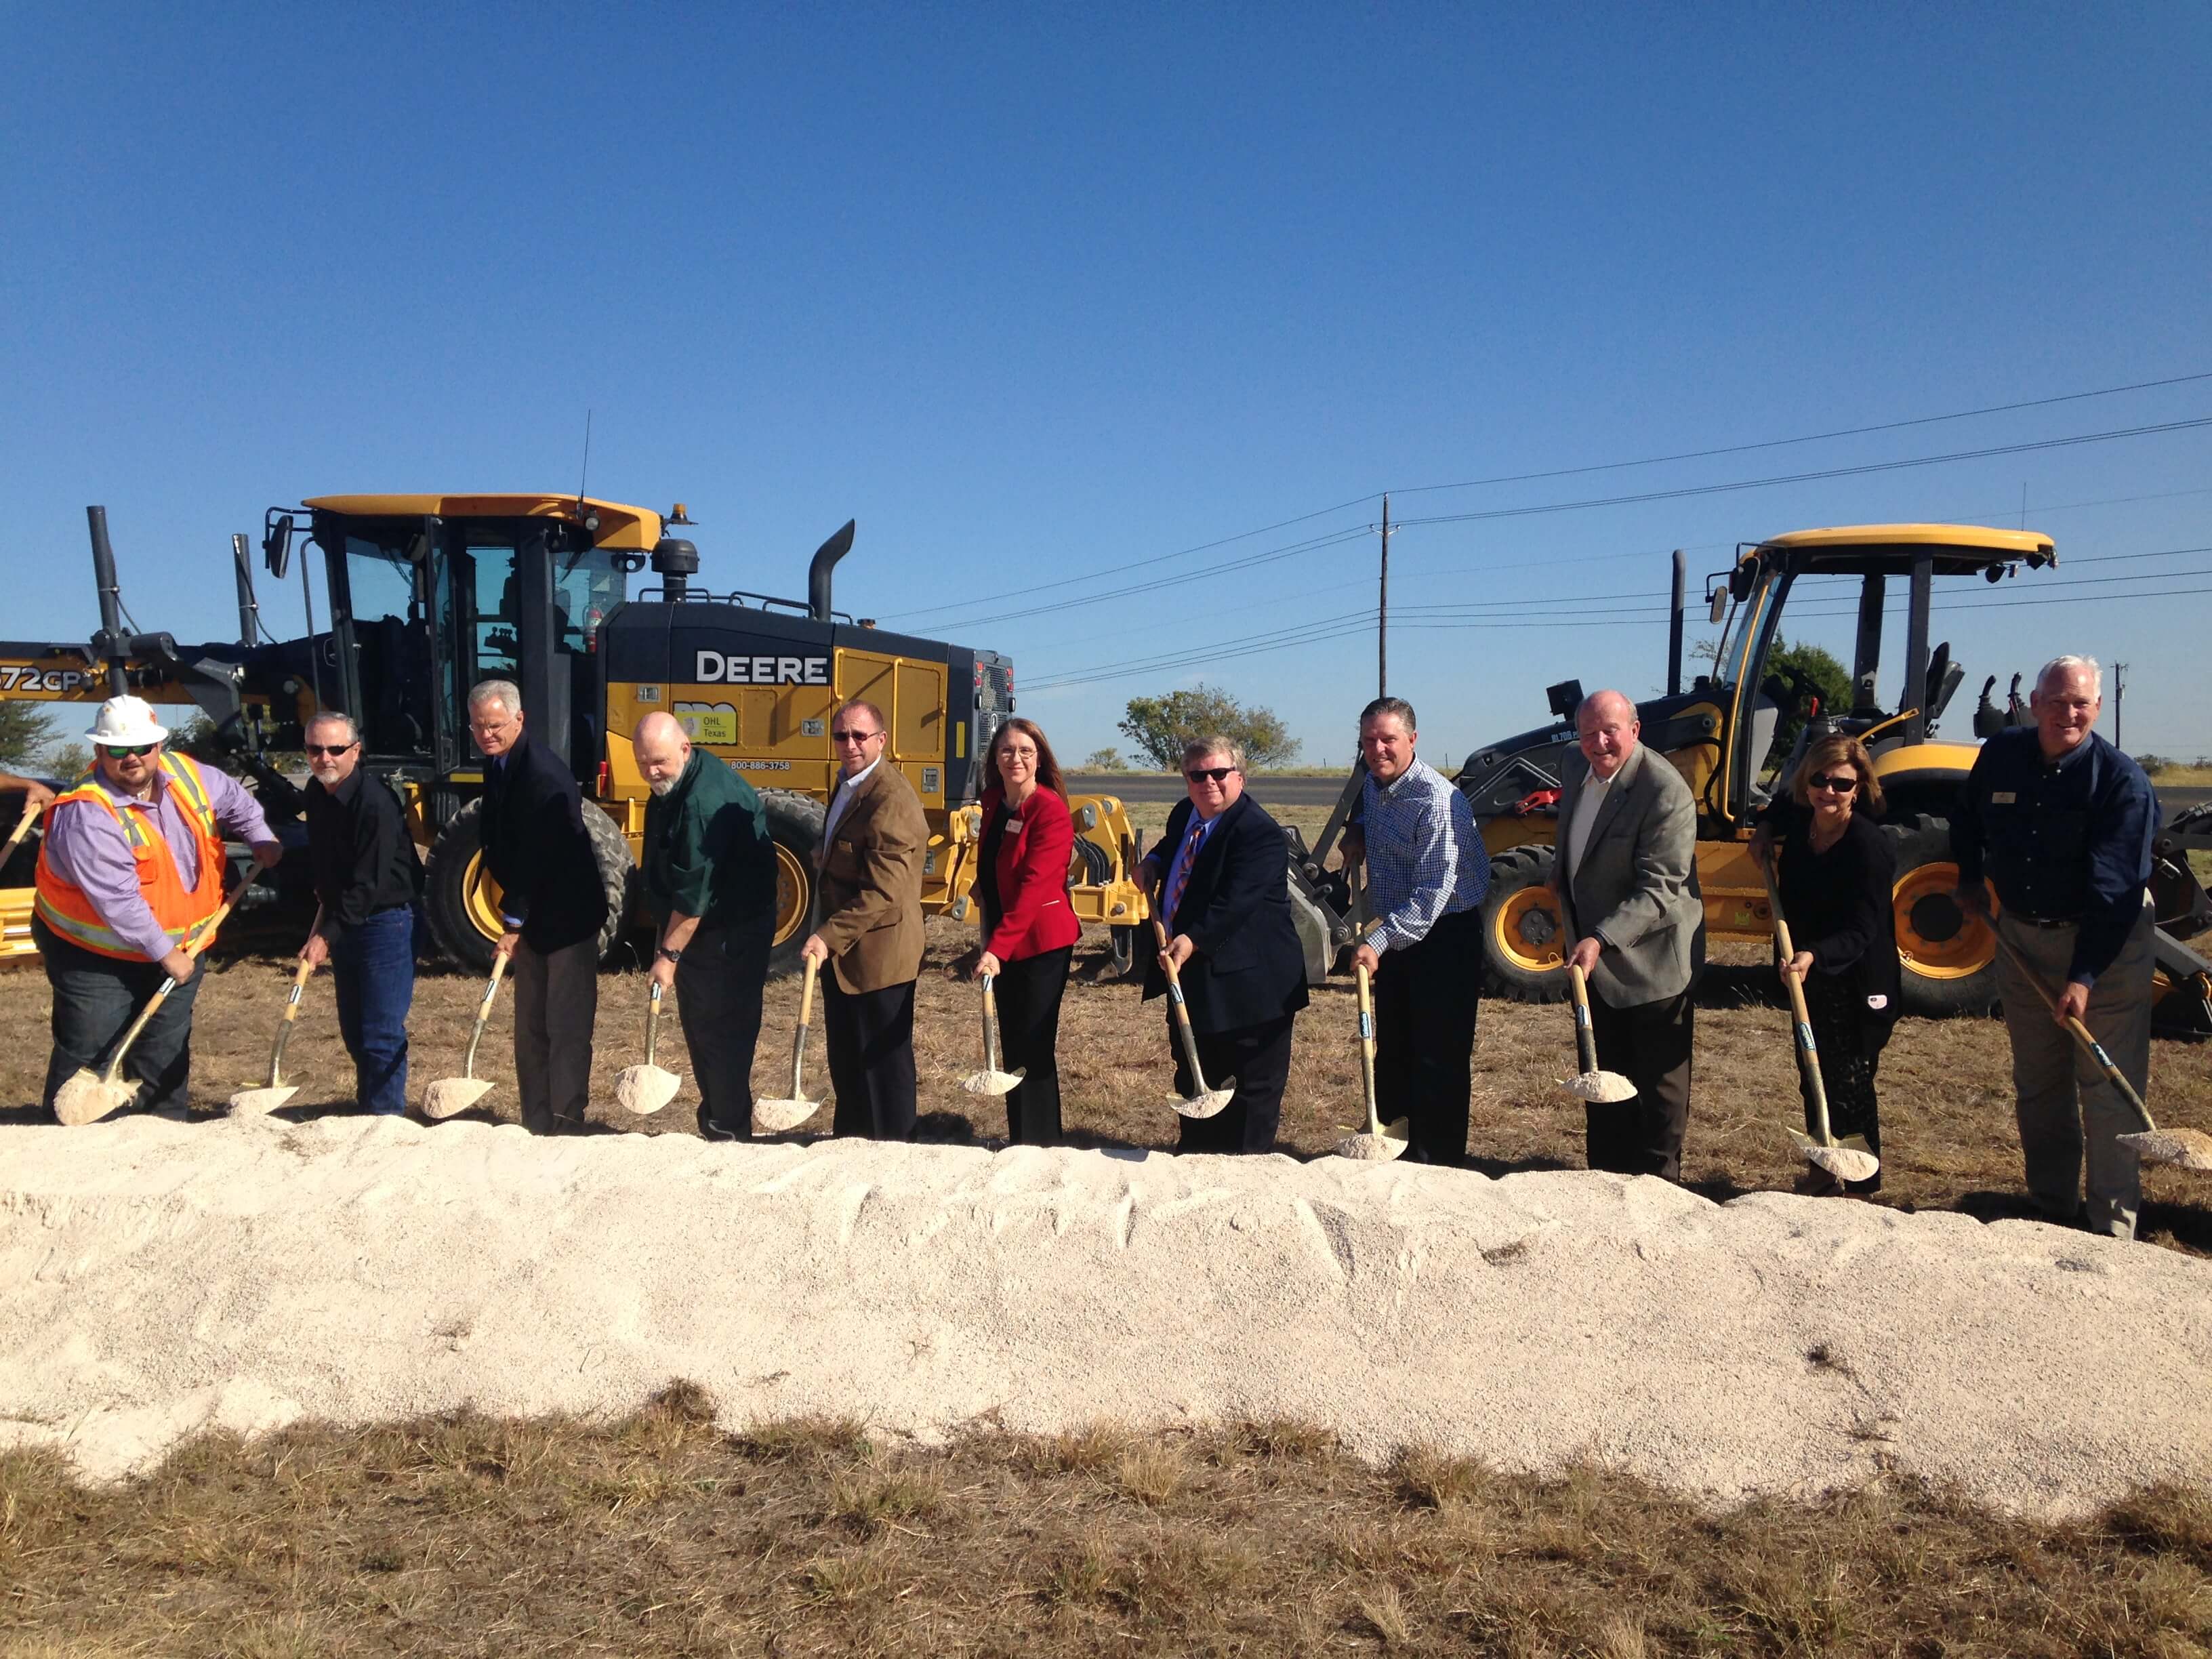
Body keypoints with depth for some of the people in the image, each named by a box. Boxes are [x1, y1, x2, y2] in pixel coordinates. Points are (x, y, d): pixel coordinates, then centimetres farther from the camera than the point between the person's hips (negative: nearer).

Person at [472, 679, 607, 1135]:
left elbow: (540, 858, -23)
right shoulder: (498, 765, 6)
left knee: (566, 1028, -3)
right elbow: (502, 848, 13)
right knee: (530, 1029, 13)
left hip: (567, 917, -9)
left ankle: (565, 1127, 3)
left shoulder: (544, 774, -22)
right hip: (531, 916, 9)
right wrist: (514, 916, 6)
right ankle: (536, 1126, 21)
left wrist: (514, 921, -16)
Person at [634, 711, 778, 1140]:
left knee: (723, 1034, -4)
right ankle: (713, 1125, 27)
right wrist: (666, 938, 17)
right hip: (696, 929, 10)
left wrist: (670, 953, -22)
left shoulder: (706, 799, -26)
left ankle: (728, 1134, 7)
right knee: (699, 1030, 16)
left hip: (731, 935, -10)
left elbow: (696, 891, -26)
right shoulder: (669, 785, 6)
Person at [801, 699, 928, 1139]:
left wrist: (828, 936, -29)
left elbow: (882, 892, -27)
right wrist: (827, 856, 11)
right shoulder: (847, 781, 10)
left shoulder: (892, 799, -22)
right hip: (842, 952, 10)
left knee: (884, 1063, 3)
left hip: (878, 952, -10)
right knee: (845, 1058, 21)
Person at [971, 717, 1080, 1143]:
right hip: (1003, 940, 8)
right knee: (1011, 1045, 15)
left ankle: (1040, 1147, 8)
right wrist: (982, 884, 9)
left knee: (1033, 1049, -3)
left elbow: (1034, 886, -26)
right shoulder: (993, 801, 6)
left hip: (1041, 942, -8)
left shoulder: (1050, 809, -17)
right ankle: (1018, 1141, 27)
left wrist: (997, 947, -31)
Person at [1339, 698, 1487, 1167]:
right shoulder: (1374, 784, 5)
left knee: (1440, 1058, -4)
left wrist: (1378, 941, -35)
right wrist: (1358, 831, 10)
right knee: (1391, 1052, 15)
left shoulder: (1435, 799, -23)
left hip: (1446, 934, -9)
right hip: (1396, 933, 9)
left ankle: (1440, 1166, 6)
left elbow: (1433, 892, -28)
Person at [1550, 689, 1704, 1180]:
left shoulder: (1665, 791, -23)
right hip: (1595, 957, 8)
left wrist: (1602, 939, -34)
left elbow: (1659, 890, -27)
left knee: (1659, 1083, 7)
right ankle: (1605, 1172, 33)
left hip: (1651, 963, -8)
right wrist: (1560, 874, 8)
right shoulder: (1578, 770, 1)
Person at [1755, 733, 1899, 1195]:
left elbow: (1861, 932, -27)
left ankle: (1861, 1185, 12)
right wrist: (1767, 828, 7)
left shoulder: (1868, 845, -24)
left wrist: (1814, 956, -43)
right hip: (1808, 978, 8)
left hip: (1855, 985, -8)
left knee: (1850, 1084, -1)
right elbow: (1784, 804, 26)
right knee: (1814, 1078, 19)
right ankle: (1823, 1166, 35)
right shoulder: (1800, 821, -3)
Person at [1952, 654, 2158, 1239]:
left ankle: (2113, 1230, 5)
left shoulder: (2123, 780, -19)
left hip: (2107, 941, -5)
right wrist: (1970, 880, 15)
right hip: (2022, 934, 5)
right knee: (2037, 1085, 13)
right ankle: (2052, 1209, 27)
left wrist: (2084, 977, -31)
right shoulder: (2001, 756, -5)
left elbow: (2112, 892, -25)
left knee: (2109, 1090, -4)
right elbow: (1968, 822, 18)